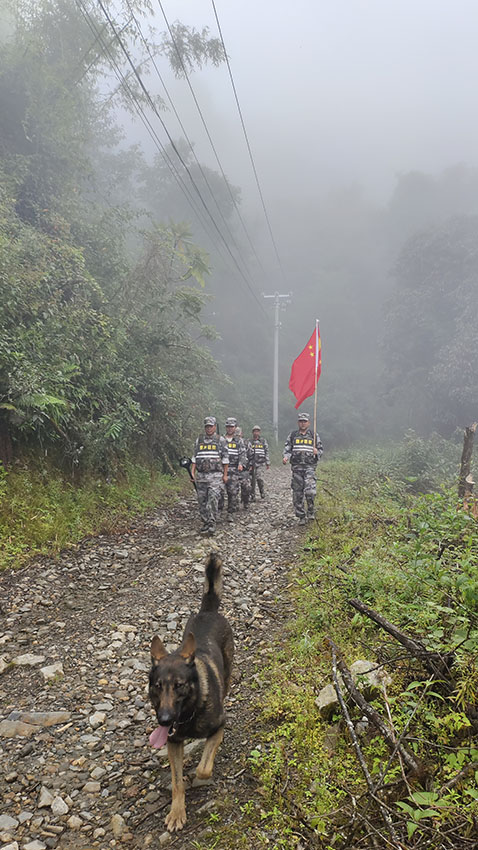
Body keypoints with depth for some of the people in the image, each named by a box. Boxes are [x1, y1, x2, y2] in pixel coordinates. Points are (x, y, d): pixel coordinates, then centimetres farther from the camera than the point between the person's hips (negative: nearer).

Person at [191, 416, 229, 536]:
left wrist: (225, 474, -3)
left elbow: (225, 458, 1)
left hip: (216, 475, -4)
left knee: (213, 499, -14)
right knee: (202, 501, 6)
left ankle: (212, 525, -12)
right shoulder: (199, 440, 12)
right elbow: (194, 457, 12)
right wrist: (192, 471, 2)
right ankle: (205, 523, 17)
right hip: (201, 475, 4)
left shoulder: (221, 440, 3)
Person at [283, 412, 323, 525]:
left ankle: (311, 511, 6)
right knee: (297, 493, 3)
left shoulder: (314, 435, 9)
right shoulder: (292, 435, 12)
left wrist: (317, 452, -7)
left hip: (310, 466, -2)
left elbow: (321, 449, 16)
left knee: (310, 491, -19)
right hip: (296, 467, 2)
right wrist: (286, 457, -13)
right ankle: (301, 517, 13)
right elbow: (287, 449, 8)